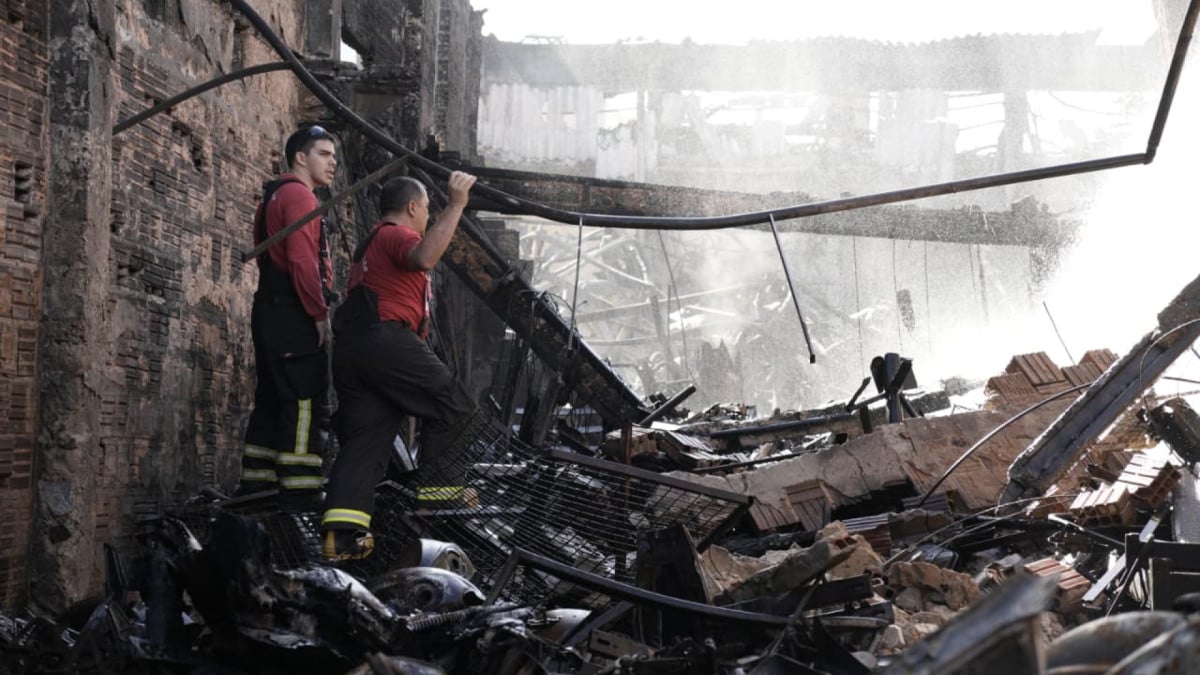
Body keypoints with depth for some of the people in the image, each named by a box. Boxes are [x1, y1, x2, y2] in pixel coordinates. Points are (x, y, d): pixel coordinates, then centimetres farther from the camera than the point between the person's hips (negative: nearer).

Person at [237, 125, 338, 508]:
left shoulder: (273, 197, 24)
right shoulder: (299, 195, -8)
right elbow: (302, 260, -19)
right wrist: (320, 313, -17)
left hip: (271, 313, 10)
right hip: (295, 316, -10)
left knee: (272, 401, 13)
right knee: (307, 405, -10)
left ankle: (256, 483, 16)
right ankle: (299, 491, -13)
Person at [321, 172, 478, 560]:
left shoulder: (369, 245, 33)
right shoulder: (398, 235, 0)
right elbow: (424, 257, -24)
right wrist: (456, 205, -24)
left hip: (349, 348, 9)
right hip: (387, 342, -9)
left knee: (364, 437, 2)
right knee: (452, 407, 3)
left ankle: (342, 532, -12)